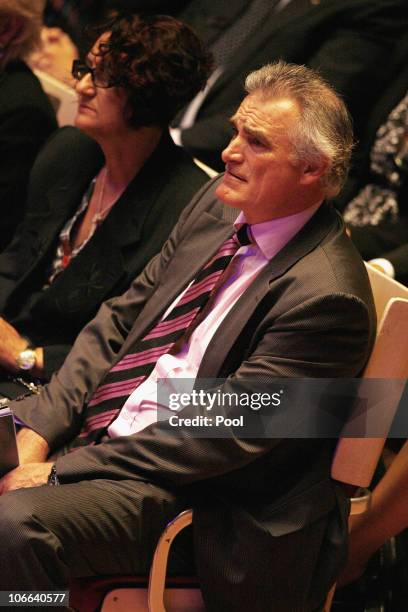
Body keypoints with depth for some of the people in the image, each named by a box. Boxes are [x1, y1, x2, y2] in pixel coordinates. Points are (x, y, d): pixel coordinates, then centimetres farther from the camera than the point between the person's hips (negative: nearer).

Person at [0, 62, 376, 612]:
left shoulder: (326, 296, -19)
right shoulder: (218, 203, 7)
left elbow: (224, 433, -20)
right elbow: (122, 318, 9)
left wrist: (61, 471, -18)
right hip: (96, 425, 8)